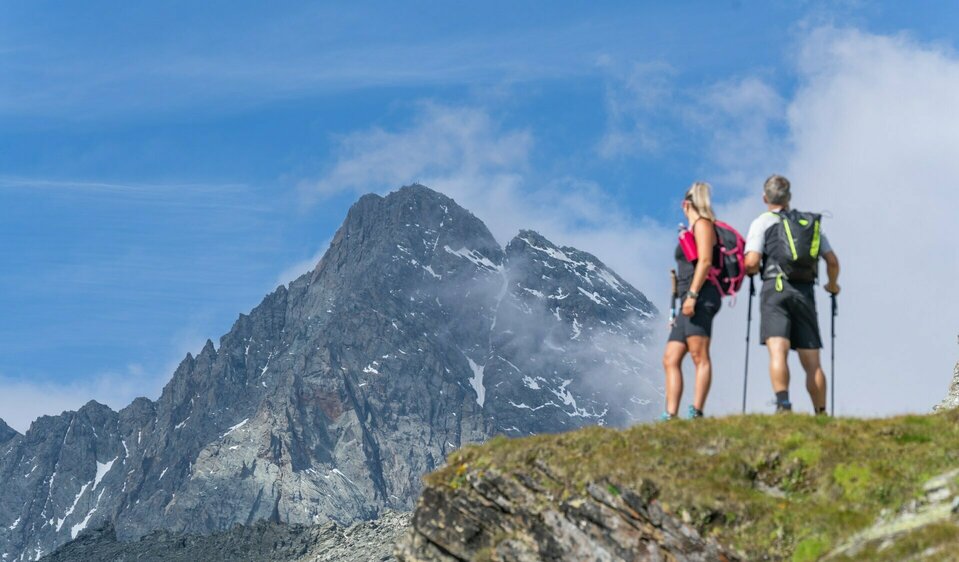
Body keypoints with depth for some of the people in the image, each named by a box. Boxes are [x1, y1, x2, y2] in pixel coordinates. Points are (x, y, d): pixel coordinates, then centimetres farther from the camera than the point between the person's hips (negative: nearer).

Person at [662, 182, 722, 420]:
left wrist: (692, 295, -21)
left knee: (700, 356, -15)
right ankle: (670, 416, -1)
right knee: (671, 360, 4)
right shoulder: (693, 229, 26)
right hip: (691, 301, 10)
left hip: (701, 298, -10)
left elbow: (705, 261, -13)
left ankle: (696, 412, -23)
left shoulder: (702, 224, 0)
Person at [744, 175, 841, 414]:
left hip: (776, 287, -4)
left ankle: (783, 404, -37)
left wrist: (748, 271, 18)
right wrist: (832, 285, 35)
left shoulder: (763, 222, 7)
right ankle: (821, 414, 9)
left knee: (778, 351, -18)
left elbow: (752, 262, -5)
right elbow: (832, 261, 16)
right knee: (812, 362, 8)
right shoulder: (811, 222, 21)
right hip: (805, 292, 4)